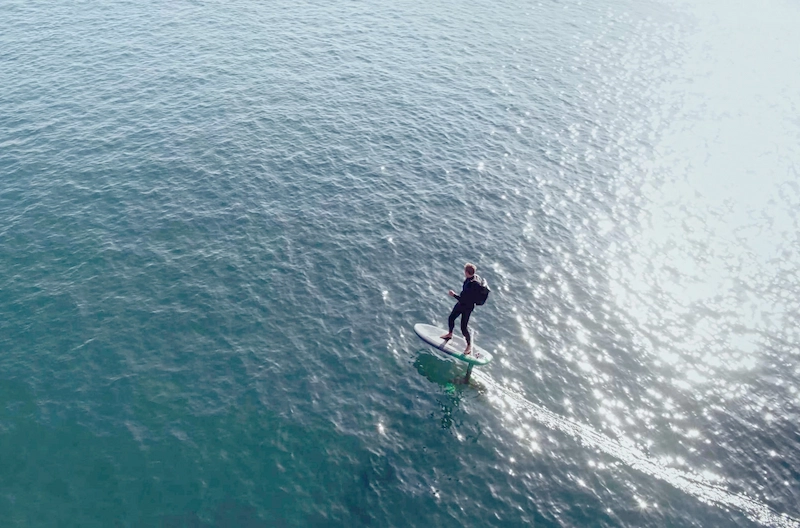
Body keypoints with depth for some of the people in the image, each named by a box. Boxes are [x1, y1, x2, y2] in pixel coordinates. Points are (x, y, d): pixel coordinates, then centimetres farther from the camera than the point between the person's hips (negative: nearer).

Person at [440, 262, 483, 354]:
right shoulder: (475, 277, -11)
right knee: (451, 318, 21)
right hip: (461, 303, 9)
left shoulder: (474, 285, -37)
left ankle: (469, 345, 27)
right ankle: (450, 334, 49)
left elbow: (465, 300, -32)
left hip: (467, 307, -9)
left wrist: (454, 295, -23)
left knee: (463, 328, 4)